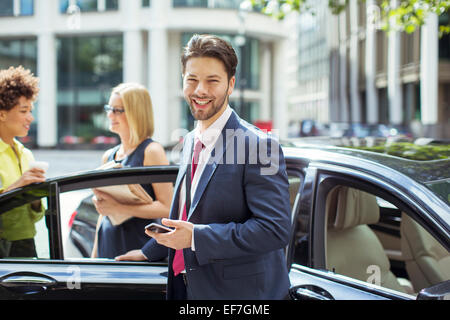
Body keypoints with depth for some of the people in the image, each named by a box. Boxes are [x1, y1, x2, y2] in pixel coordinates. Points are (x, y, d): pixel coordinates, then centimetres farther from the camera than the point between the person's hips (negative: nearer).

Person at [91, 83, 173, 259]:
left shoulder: (151, 151, -7)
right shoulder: (108, 156, 14)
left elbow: (166, 207, -15)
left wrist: (117, 208, -18)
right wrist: (95, 253, 18)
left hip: (141, 246, -6)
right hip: (108, 248, 6)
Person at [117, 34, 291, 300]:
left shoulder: (258, 145, -17)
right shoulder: (191, 141, 10)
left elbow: (275, 228, -23)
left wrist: (196, 237, -23)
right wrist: (148, 253, 21)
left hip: (240, 291, -7)